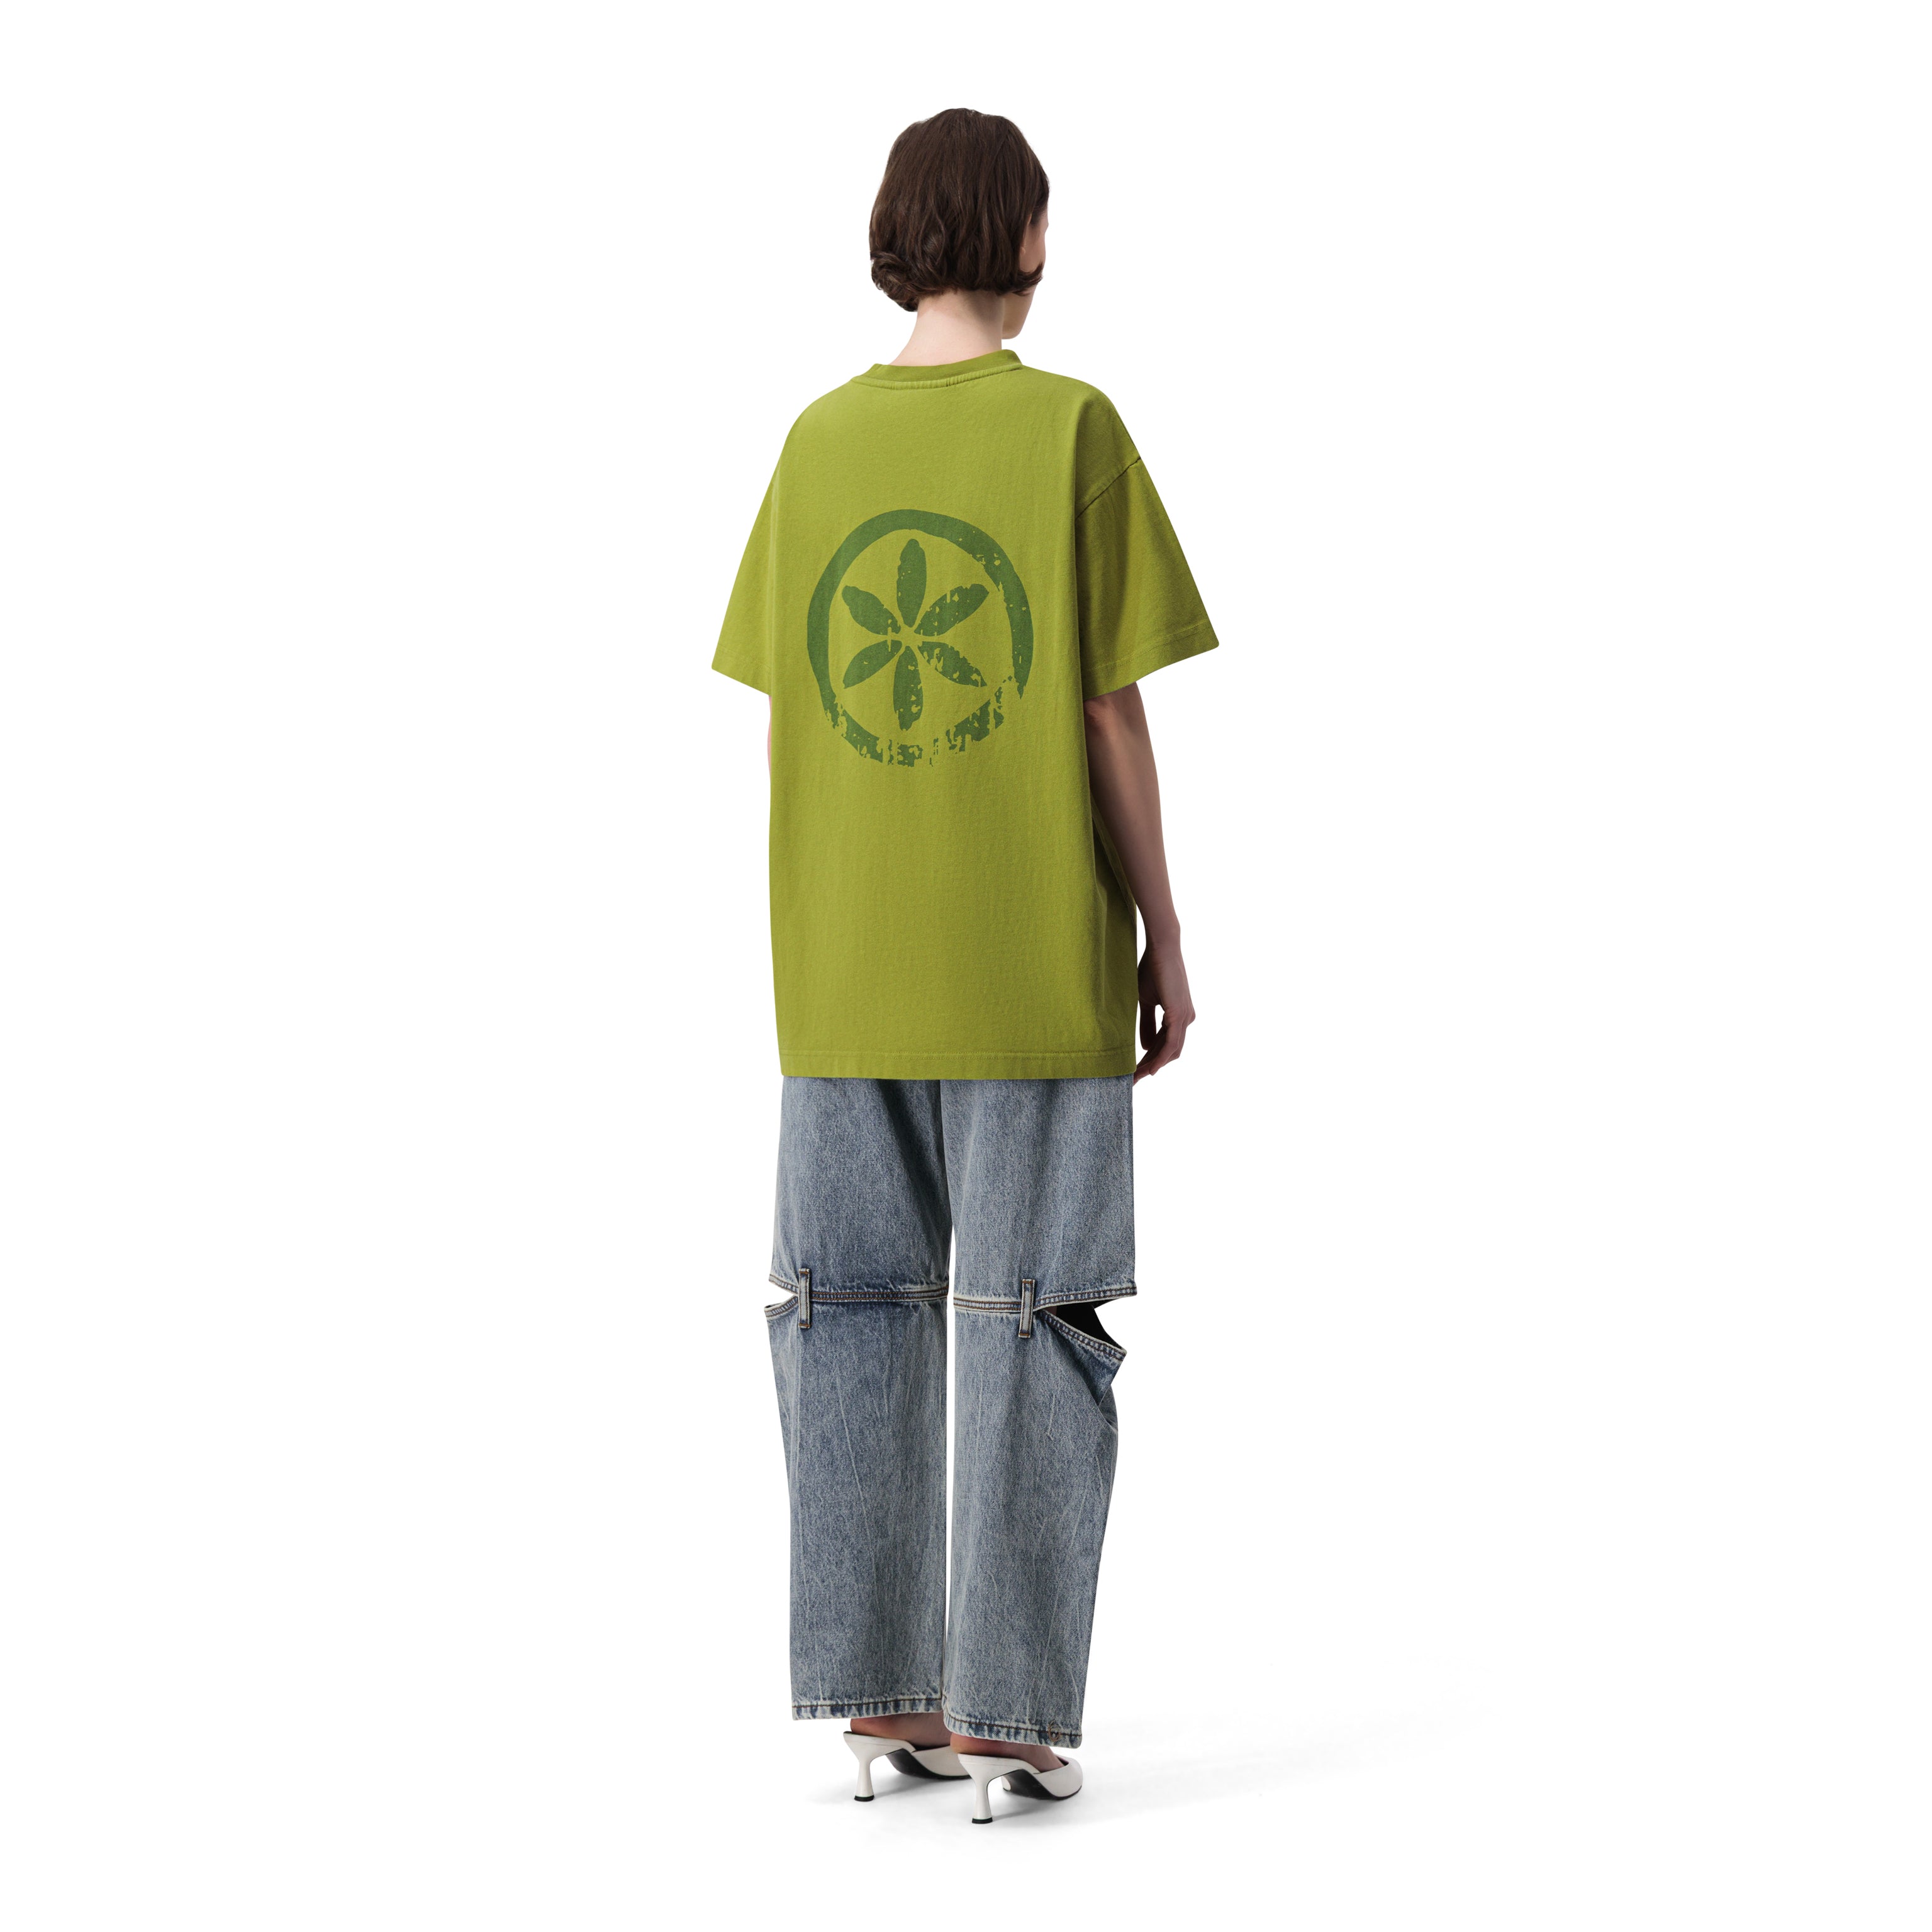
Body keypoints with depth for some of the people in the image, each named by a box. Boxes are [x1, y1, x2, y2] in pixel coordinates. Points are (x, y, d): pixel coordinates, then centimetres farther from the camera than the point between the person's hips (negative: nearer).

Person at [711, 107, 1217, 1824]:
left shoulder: (819, 443, 4)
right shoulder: (1073, 432, -7)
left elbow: (777, 732, 5)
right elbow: (1114, 723, -9)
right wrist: (1163, 939, 1)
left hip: (843, 969, 4)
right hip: (1035, 961, -4)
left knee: (854, 1309, 10)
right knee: (1031, 1324, 3)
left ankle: (878, 1687, 15)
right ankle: (1013, 1711, 6)